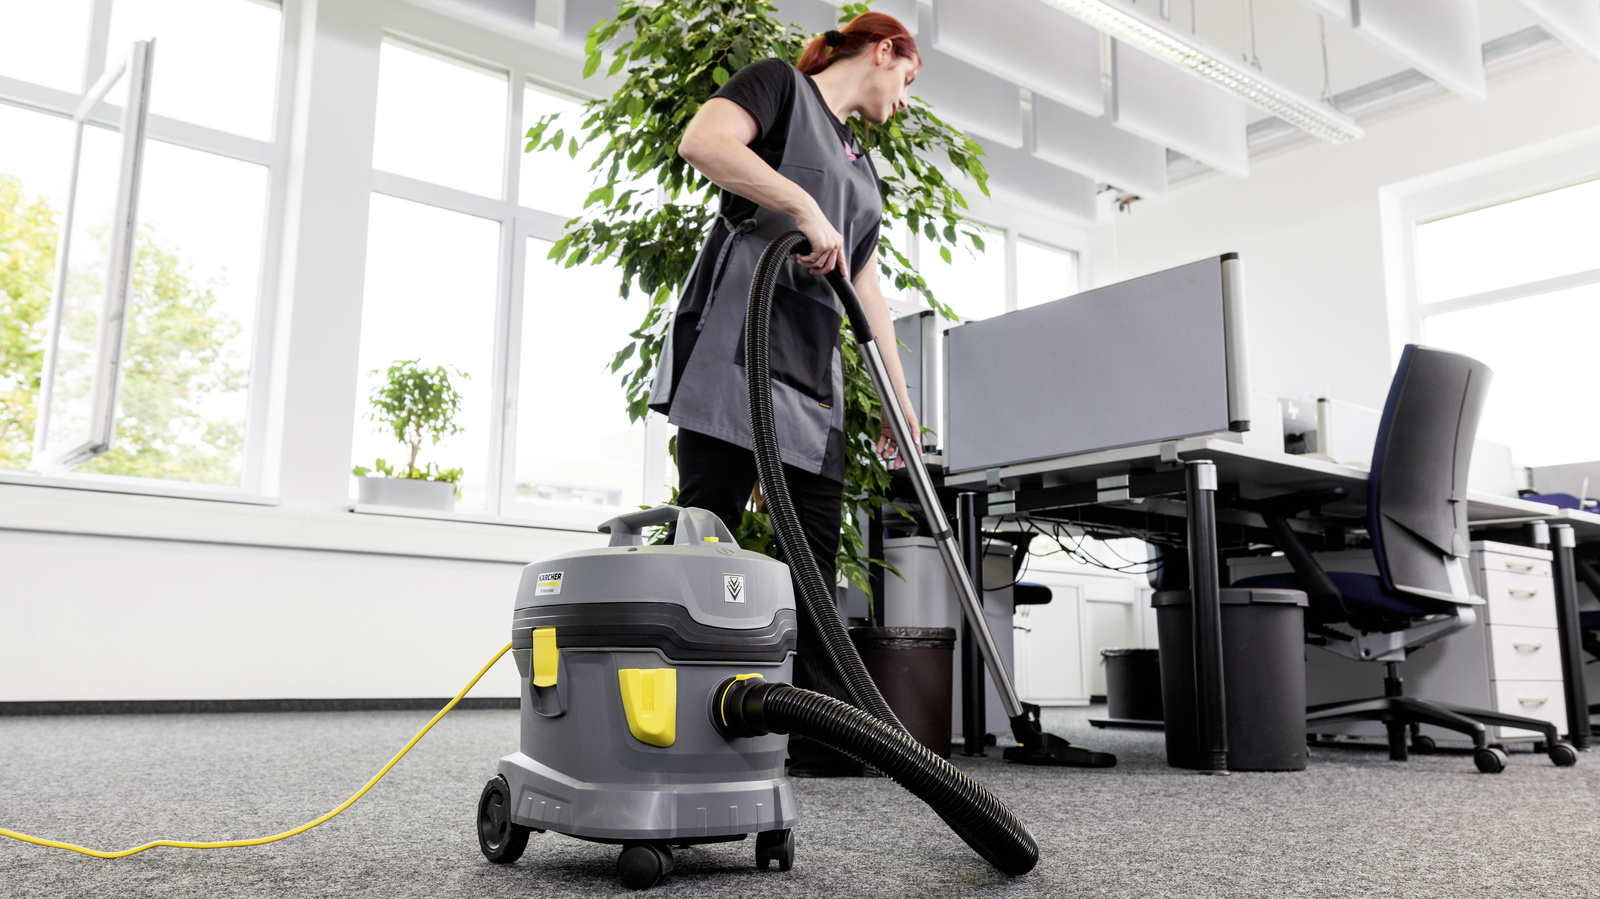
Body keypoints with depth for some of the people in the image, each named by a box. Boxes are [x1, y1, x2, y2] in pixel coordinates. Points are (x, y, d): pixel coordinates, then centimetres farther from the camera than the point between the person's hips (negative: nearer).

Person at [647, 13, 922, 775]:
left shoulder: (861, 169, 29)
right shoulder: (780, 84, 8)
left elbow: (868, 291, 27)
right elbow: (701, 142, -13)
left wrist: (899, 395, 24)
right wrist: (805, 207, -17)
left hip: (814, 367, 8)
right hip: (738, 336, -8)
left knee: (816, 547, 1)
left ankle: (820, 736, 4)